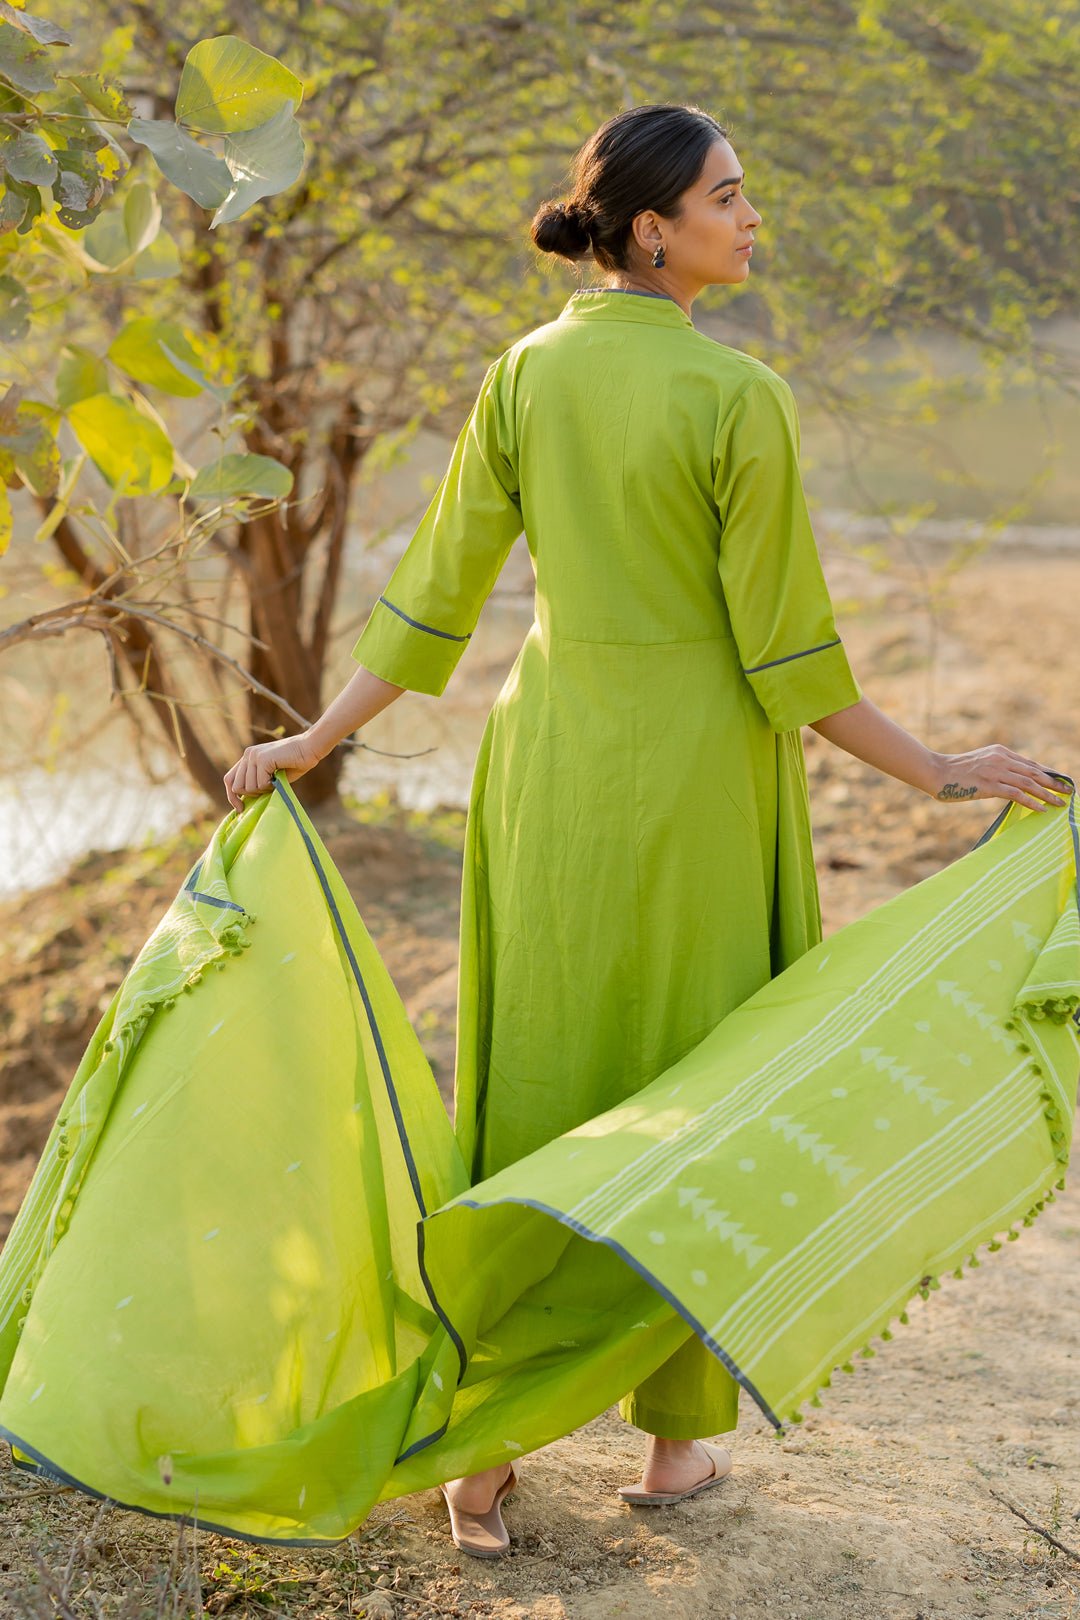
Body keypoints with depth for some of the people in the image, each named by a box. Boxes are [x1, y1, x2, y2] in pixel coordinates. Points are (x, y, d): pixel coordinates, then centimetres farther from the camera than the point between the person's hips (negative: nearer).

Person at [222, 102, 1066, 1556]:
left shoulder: (523, 375, 1)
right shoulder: (742, 400, -14)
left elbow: (439, 592, 1)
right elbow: (785, 648, -12)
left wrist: (316, 739, 12)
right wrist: (935, 771, -3)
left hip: (550, 762, 5)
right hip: (700, 776, -4)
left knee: (532, 1089, 11)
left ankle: (485, 1455, 15)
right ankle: (677, 1437, 23)